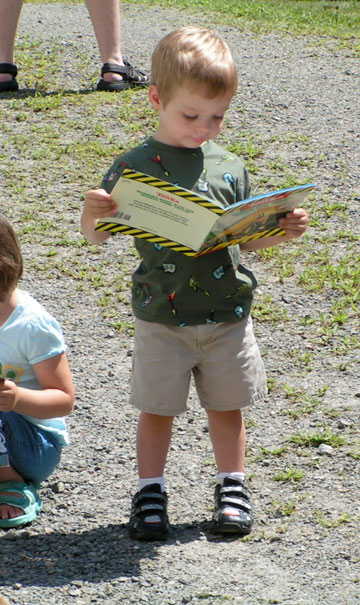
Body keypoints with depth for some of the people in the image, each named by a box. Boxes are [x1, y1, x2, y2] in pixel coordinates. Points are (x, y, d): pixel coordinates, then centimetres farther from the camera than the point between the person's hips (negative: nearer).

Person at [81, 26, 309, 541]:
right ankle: (150, 493, 19)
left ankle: (233, 487, 28)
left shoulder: (230, 169, 3)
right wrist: (93, 213, -27)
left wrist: (281, 232, -5)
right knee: (157, 409, 6)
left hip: (228, 316, 3)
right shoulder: (135, 167, -7)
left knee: (226, 406, 13)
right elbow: (96, 235, -5)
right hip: (162, 319, -2)